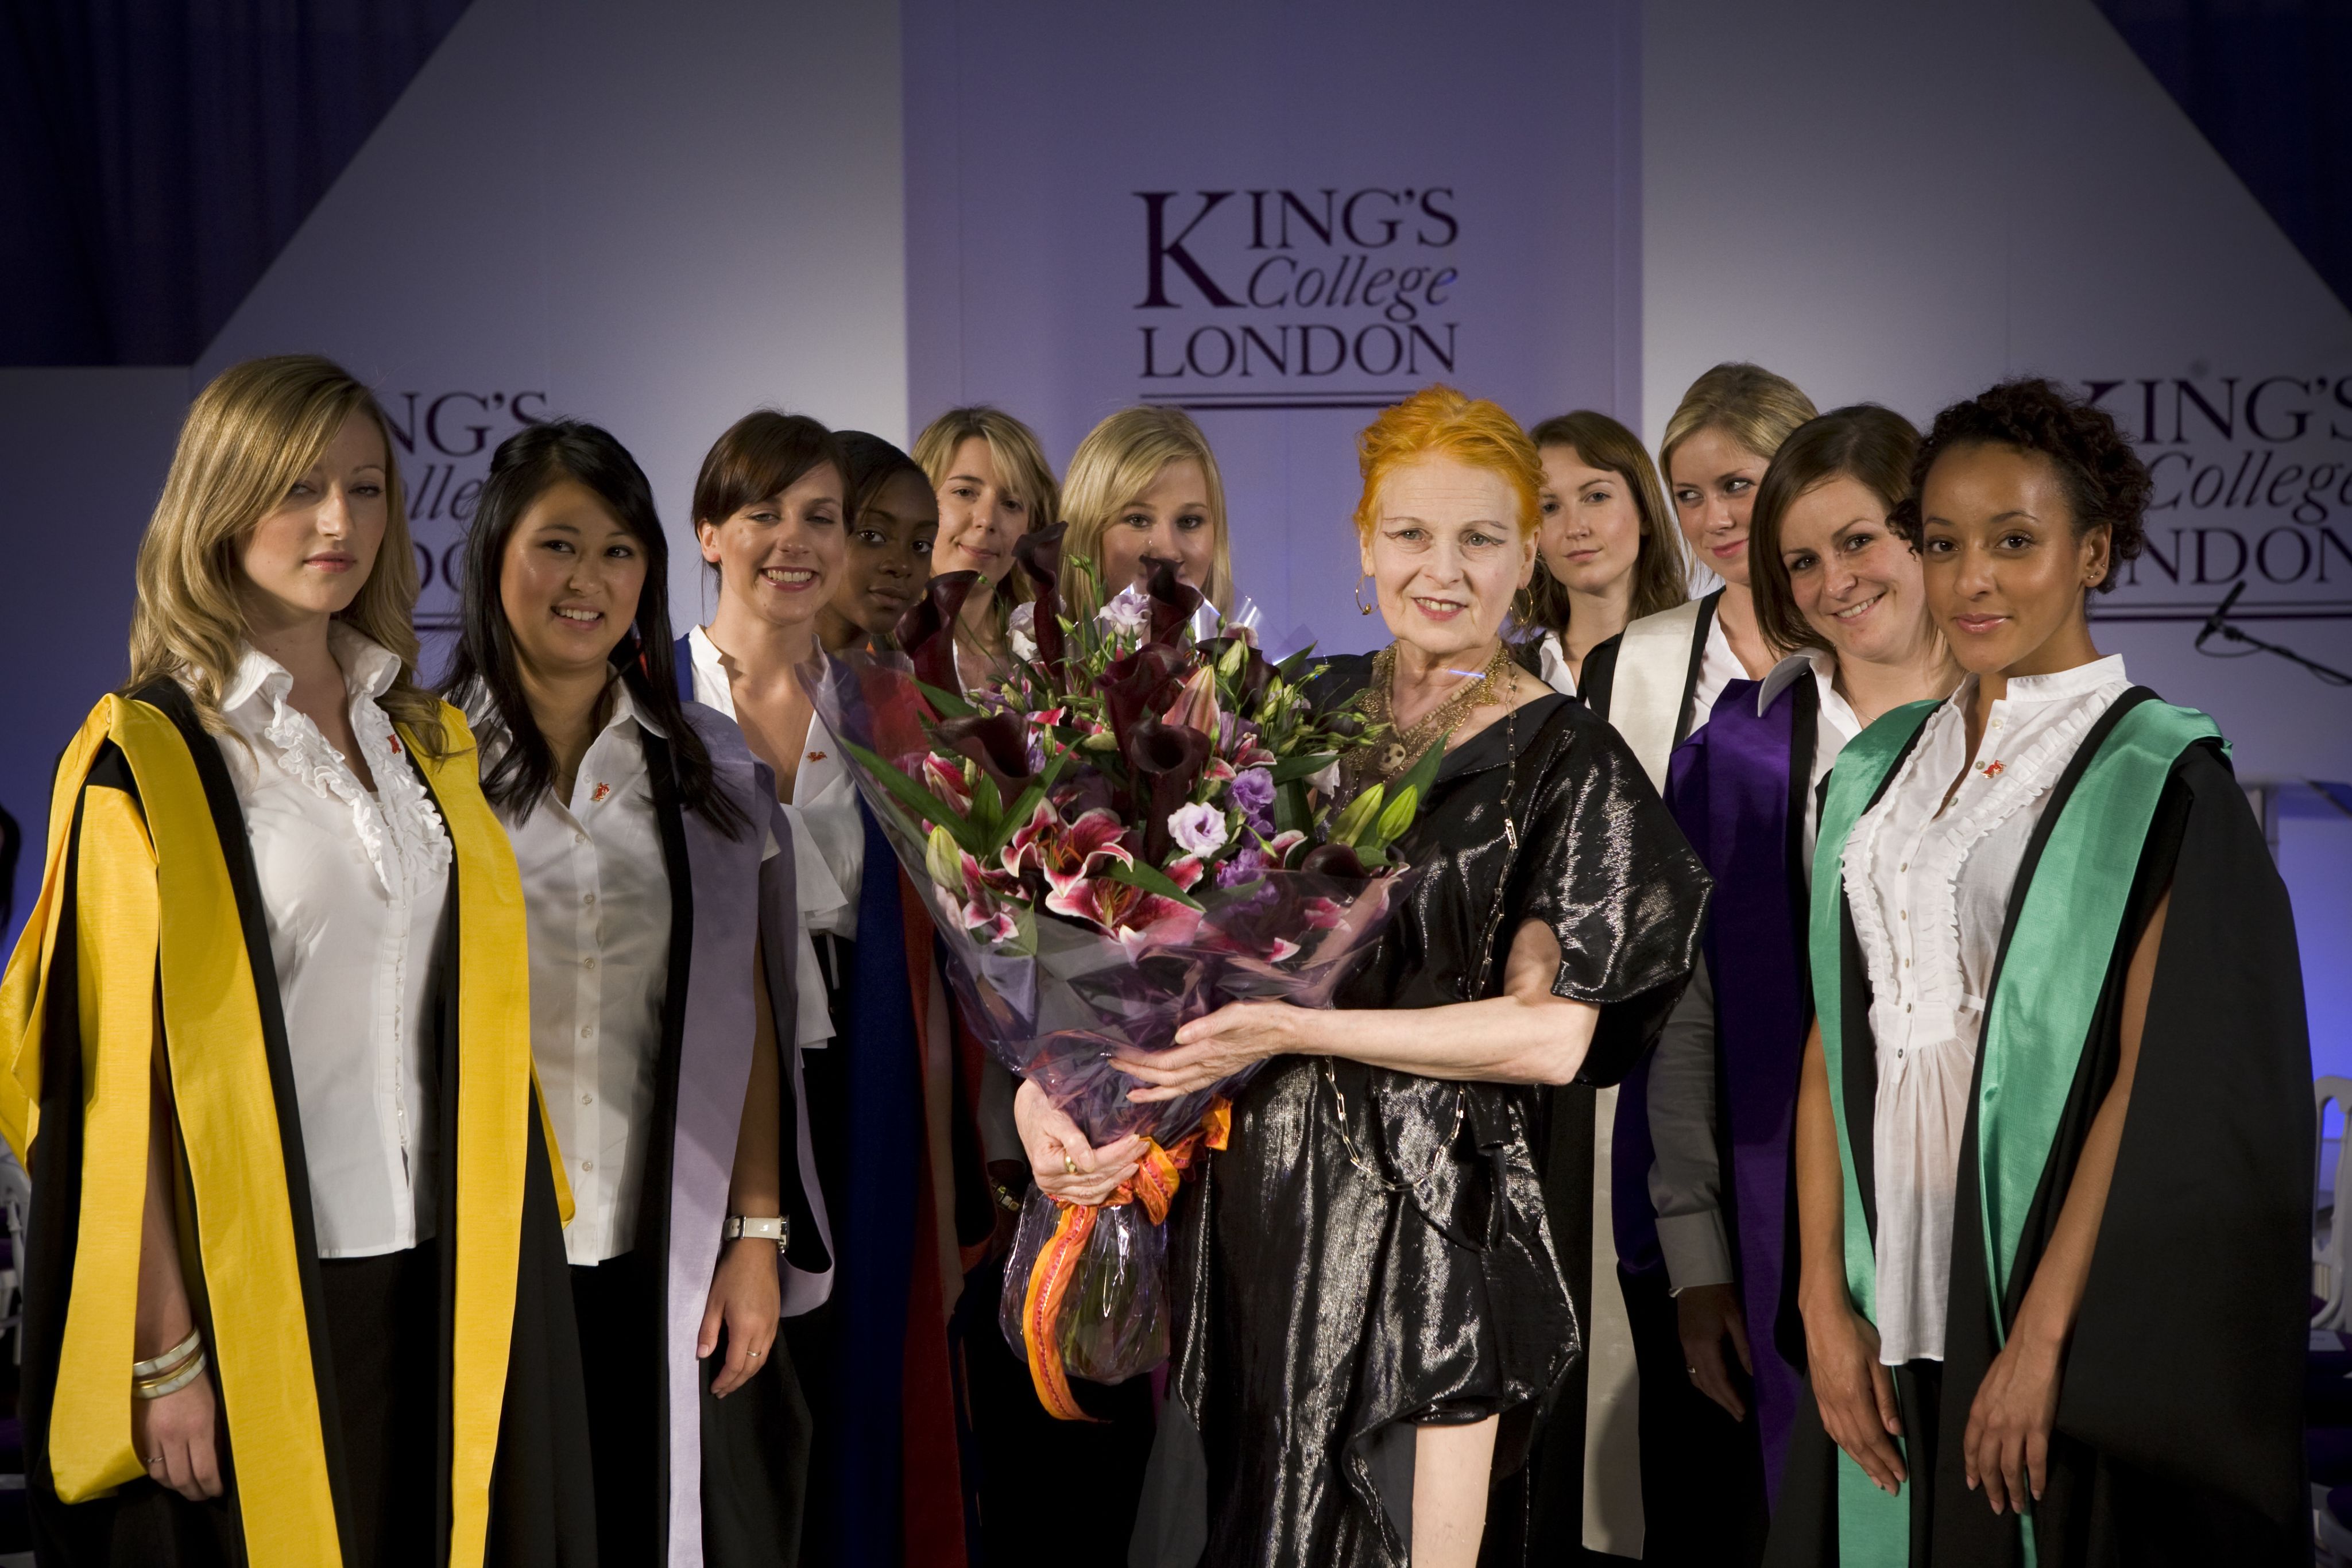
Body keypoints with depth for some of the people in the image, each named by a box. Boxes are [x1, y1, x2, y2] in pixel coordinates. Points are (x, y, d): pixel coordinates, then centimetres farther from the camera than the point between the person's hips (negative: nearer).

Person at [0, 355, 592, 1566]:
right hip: (257, 1293, -5)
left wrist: (496, 1273, 9)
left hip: (441, 1283, 5)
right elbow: (124, 1076, -11)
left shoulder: (423, 741, 10)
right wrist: (165, 1356, -15)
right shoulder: (148, 760, -7)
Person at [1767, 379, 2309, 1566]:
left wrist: (2043, 1336, -18)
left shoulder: (2162, 779, -7)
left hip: (2068, 1284, -5)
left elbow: (2156, 1084, -13)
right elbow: (1834, 1045, 6)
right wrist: (1824, 1299, -2)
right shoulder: (1878, 769, 9)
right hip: (1891, 1297, 5)